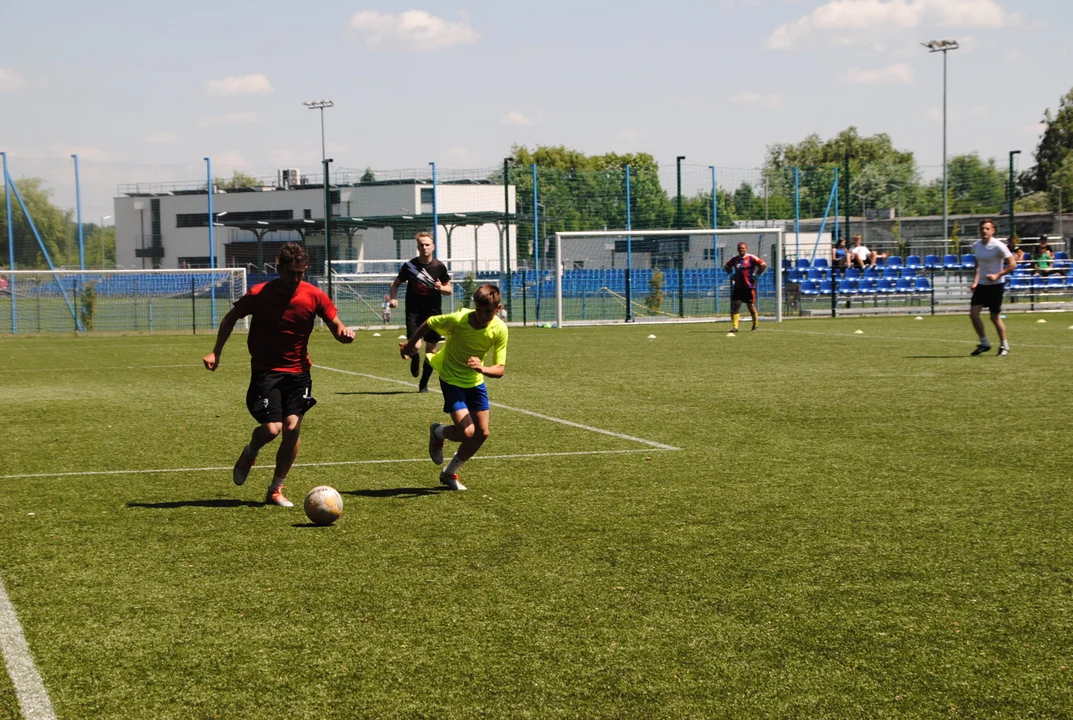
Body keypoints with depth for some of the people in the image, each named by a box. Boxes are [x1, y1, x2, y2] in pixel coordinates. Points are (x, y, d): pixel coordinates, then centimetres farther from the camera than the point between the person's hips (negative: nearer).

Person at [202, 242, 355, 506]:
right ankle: (249, 454, 23)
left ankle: (276, 490, 7)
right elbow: (231, 318, 6)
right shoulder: (258, 294, -10)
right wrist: (216, 353, 0)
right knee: (272, 429, -15)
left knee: (293, 427, -11)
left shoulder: (314, 296, -6)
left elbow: (336, 326, 0)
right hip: (265, 371, -2)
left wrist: (344, 333, -24)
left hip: (297, 371, 2)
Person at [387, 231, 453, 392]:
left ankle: (424, 384, 20)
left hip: (433, 312, 2)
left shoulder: (439, 267, 0)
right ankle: (415, 359, 21)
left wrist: (441, 288, -15)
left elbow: (450, 289, 8)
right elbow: (396, 283, 9)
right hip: (414, 311, -2)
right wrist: (393, 297, -9)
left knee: (431, 349, 4)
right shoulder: (409, 266, -3)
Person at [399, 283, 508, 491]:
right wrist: (410, 344, 6)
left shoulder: (500, 330, -20)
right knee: (466, 432, -17)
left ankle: (450, 473, 24)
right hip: (451, 380, -4)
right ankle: (437, 433, 19)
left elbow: (500, 369, -21)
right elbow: (428, 323, -8)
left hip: (475, 381, 4)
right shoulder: (457, 320, -28)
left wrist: (483, 369, -43)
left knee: (482, 433, 2)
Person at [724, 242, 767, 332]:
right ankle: (735, 326, -6)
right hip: (738, 286, 4)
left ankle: (755, 324, 24)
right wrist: (732, 274, 13)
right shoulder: (735, 259, 9)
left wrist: (757, 274, -11)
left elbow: (763, 265, -10)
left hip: (749, 286, -4)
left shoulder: (751, 258, -7)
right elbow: (726, 266, 26)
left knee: (751, 305, 5)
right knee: (735, 305, -6)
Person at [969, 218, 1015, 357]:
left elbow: (1012, 264, -13)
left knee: (995, 317, -1)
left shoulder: (998, 246, -15)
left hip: (996, 285, -6)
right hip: (981, 284, 6)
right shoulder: (976, 246, 4)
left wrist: (997, 275, -20)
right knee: (973, 313, -6)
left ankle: (1004, 346, 18)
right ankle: (984, 343, 8)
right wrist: (975, 281, 8)